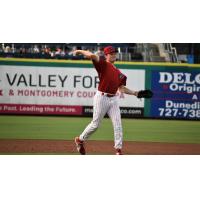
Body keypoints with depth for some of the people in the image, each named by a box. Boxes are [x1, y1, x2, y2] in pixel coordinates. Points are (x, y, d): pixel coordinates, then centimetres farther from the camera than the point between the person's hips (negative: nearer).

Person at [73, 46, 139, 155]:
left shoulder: (118, 72, 16)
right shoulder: (103, 64, -5)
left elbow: (121, 88, 17)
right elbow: (92, 56, -23)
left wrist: (134, 93, 10)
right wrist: (80, 51, -17)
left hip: (113, 99, 6)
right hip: (102, 98, -6)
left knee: (118, 124, -3)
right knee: (95, 124, 2)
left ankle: (118, 149, -1)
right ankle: (80, 140, 24)